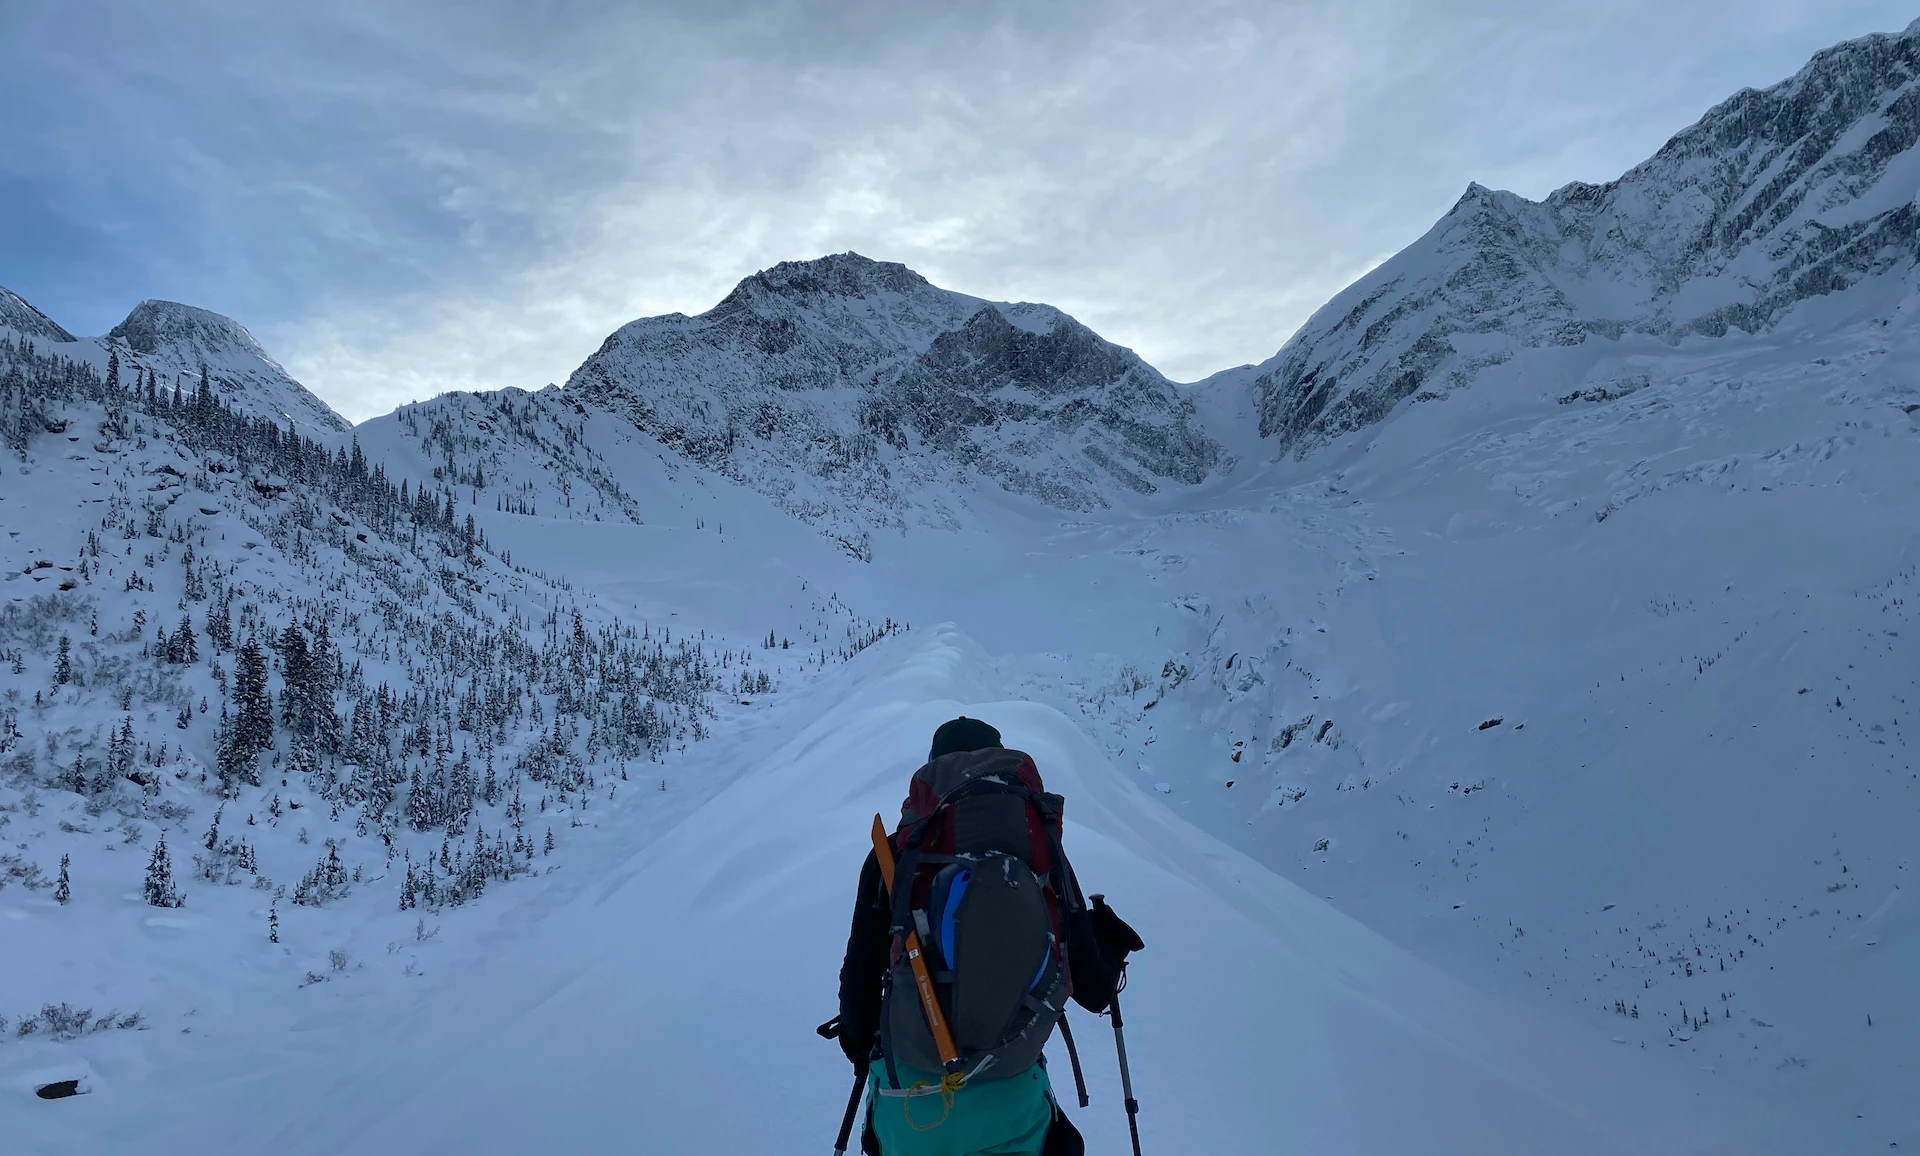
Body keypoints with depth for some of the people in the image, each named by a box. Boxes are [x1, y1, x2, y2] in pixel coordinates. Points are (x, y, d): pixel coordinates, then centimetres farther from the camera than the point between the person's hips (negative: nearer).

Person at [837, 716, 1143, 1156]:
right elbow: (1094, 992, 0)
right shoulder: (1046, 854, -4)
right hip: (1010, 1103, 0)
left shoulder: (894, 854, -6)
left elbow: (860, 978, -5)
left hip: (909, 1100, 0)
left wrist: (858, 1038, 17)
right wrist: (1111, 944, 22)